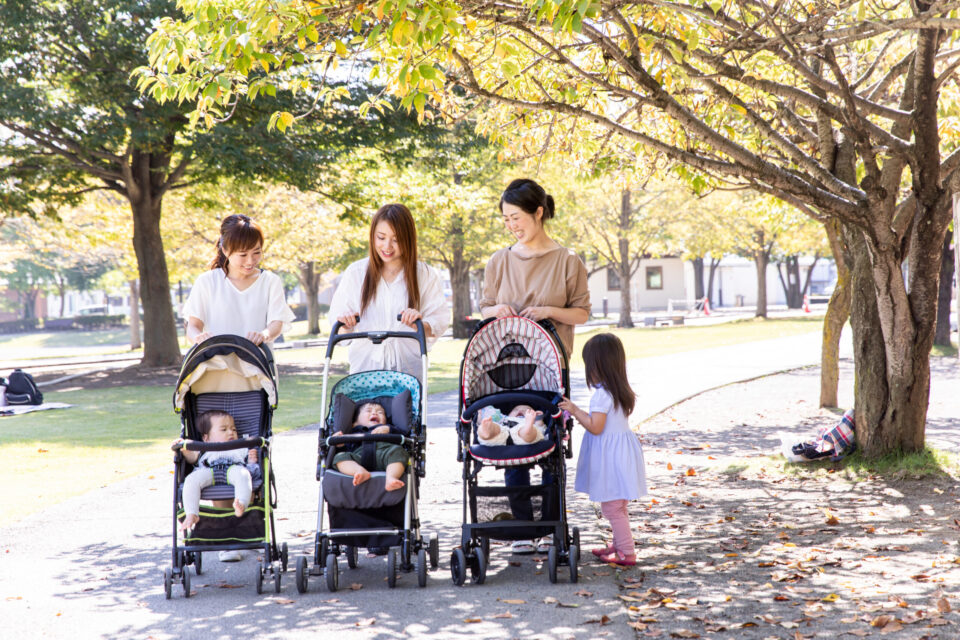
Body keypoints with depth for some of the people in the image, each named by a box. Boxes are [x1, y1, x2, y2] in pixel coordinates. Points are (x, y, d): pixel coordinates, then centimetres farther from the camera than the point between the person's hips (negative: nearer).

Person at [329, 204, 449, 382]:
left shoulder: (425, 276, 4)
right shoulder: (355, 273, 8)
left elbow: (441, 321, 0)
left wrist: (422, 325, -21)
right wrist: (345, 322, -13)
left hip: (408, 368, -1)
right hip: (365, 368, 1)